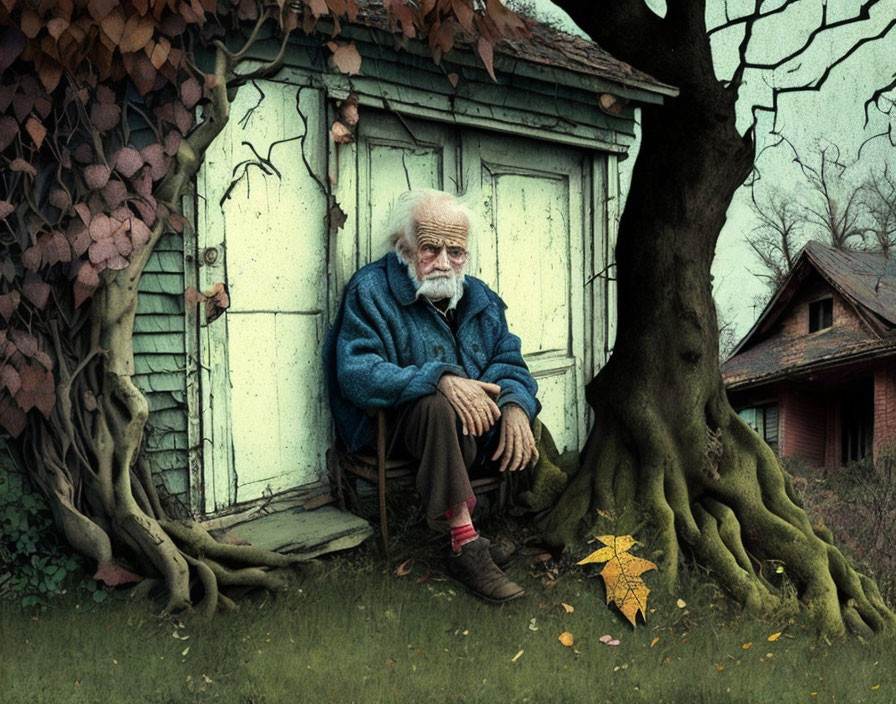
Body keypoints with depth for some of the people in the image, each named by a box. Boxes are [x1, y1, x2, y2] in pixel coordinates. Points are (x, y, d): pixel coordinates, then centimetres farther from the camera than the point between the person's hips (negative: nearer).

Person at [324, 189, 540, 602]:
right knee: (437, 406, -37)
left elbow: (508, 361, 7)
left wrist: (514, 405, -18)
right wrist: (439, 379, -34)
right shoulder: (370, 290, -8)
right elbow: (356, 374, -20)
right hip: (399, 424, -6)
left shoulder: (479, 298, 12)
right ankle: (465, 547, -36)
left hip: (476, 426, 6)